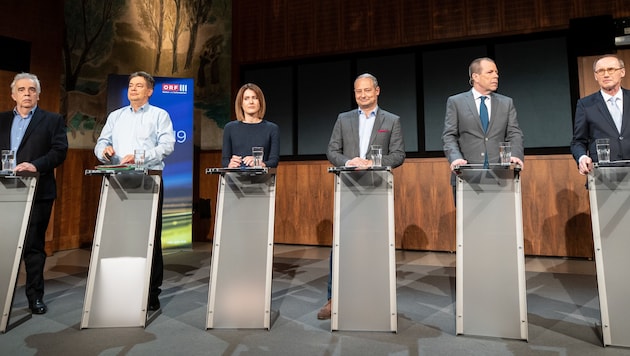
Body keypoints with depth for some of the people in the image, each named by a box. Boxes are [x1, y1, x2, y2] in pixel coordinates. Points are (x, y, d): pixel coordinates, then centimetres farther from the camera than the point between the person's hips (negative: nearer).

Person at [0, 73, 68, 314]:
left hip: (37, 191, -3)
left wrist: (35, 165, -20)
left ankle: (35, 297, 13)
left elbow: (60, 151, -7)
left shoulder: (53, 120, 4)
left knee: (34, 246, 3)